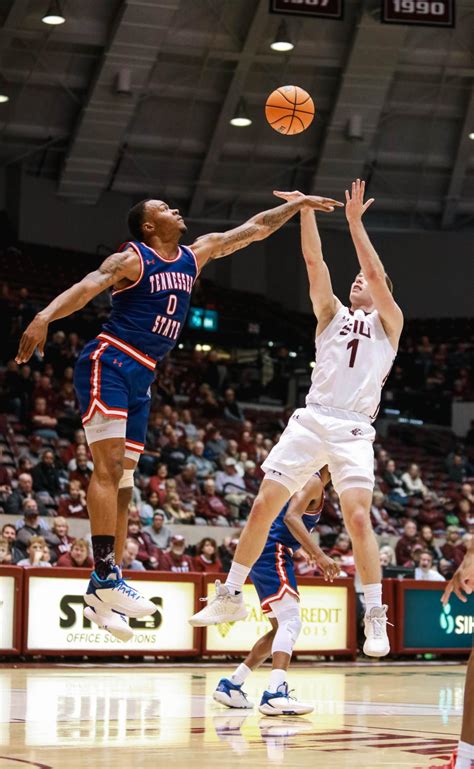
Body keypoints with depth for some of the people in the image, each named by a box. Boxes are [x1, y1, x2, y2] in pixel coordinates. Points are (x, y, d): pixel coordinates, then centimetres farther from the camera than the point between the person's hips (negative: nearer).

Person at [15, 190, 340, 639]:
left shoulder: (194, 256, 14)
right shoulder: (132, 259, -8)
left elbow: (252, 230, 22)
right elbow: (87, 286, -26)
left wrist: (297, 205, 22)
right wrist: (45, 316, -42)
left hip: (141, 378, 8)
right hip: (108, 365, -8)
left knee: (122, 481, 5)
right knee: (109, 465, -17)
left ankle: (101, 589, 7)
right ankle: (105, 577, -23)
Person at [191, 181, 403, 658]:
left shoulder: (388, 322, 12)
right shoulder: (332, 314, 20)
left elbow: (376, 273, -3)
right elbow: (314, 261, 10)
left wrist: (354, 221, -3)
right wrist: (305, 210, 0)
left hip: (354, 430, -3)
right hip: (311, 419, 4)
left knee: (358, 517, -17)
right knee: (263, 506, -1)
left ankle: (376, 618, -10)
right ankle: (230, 597, 10)